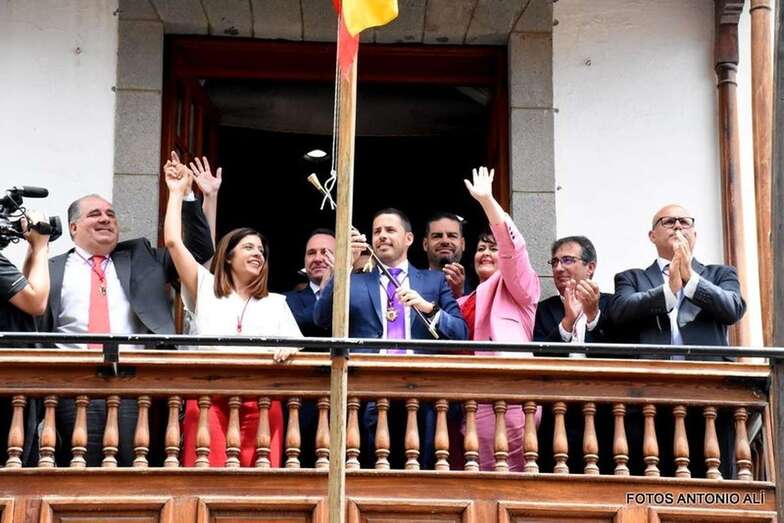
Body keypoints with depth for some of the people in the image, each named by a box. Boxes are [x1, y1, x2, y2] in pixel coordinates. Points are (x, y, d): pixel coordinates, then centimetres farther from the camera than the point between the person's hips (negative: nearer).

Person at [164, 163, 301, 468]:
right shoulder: (205, 288, 17)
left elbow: (298, 345, 12)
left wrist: (290, 349, -12)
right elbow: (173, 242, 9)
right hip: (208, 397, -1)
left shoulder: (275, 304, 23)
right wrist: (177, 194, 15)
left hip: (261, 402, 2)